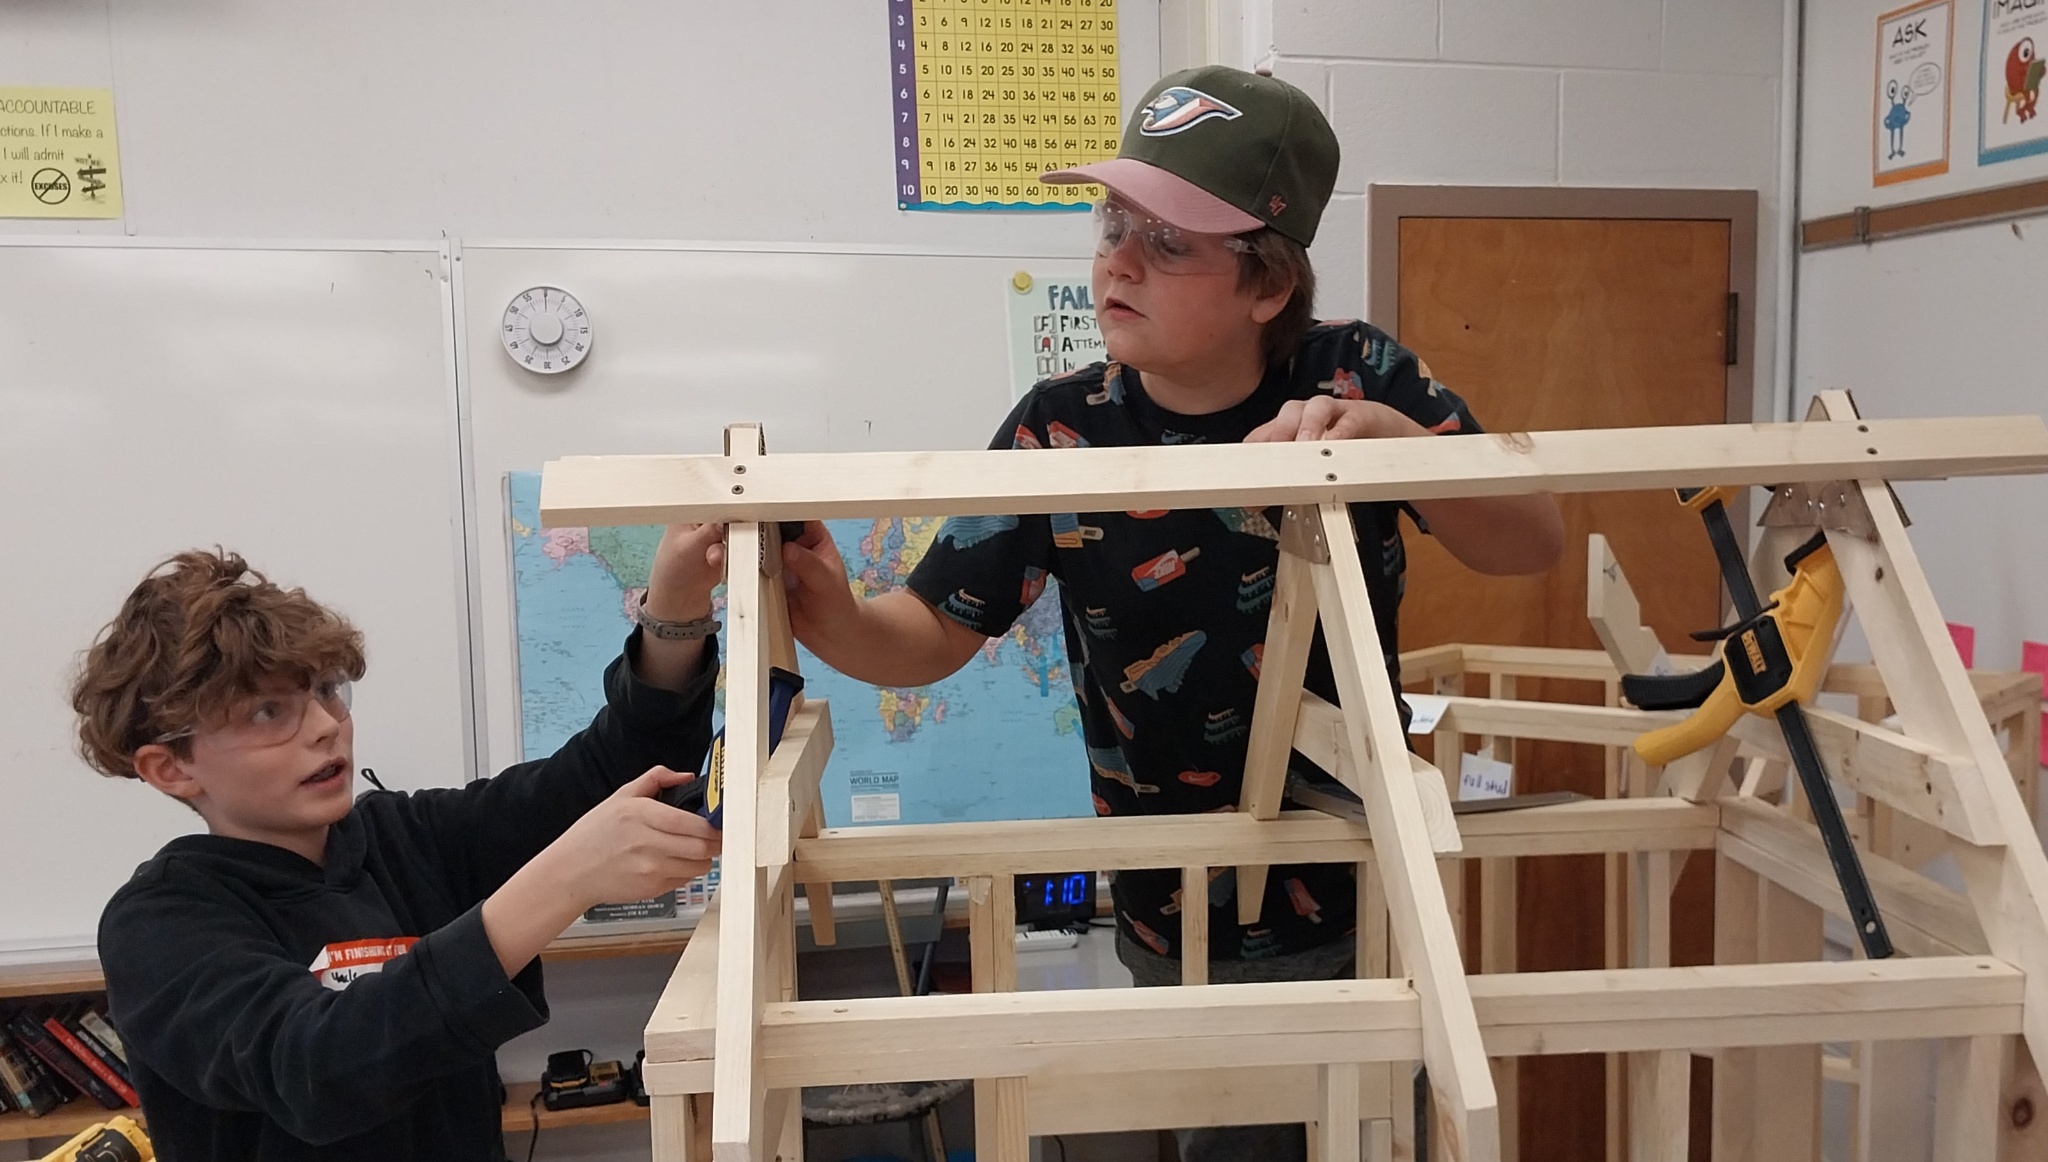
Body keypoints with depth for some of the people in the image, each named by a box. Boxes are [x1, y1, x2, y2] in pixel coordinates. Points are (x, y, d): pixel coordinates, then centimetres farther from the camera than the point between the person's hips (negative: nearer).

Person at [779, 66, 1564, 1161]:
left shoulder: (1359, 380, -11)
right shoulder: (1061, 430, -13)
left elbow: (1534, 545, -13)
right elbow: (936, 634, -7)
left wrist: (1392, 438, -31)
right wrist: (832, 620, -29)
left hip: (1367, 899, 2)